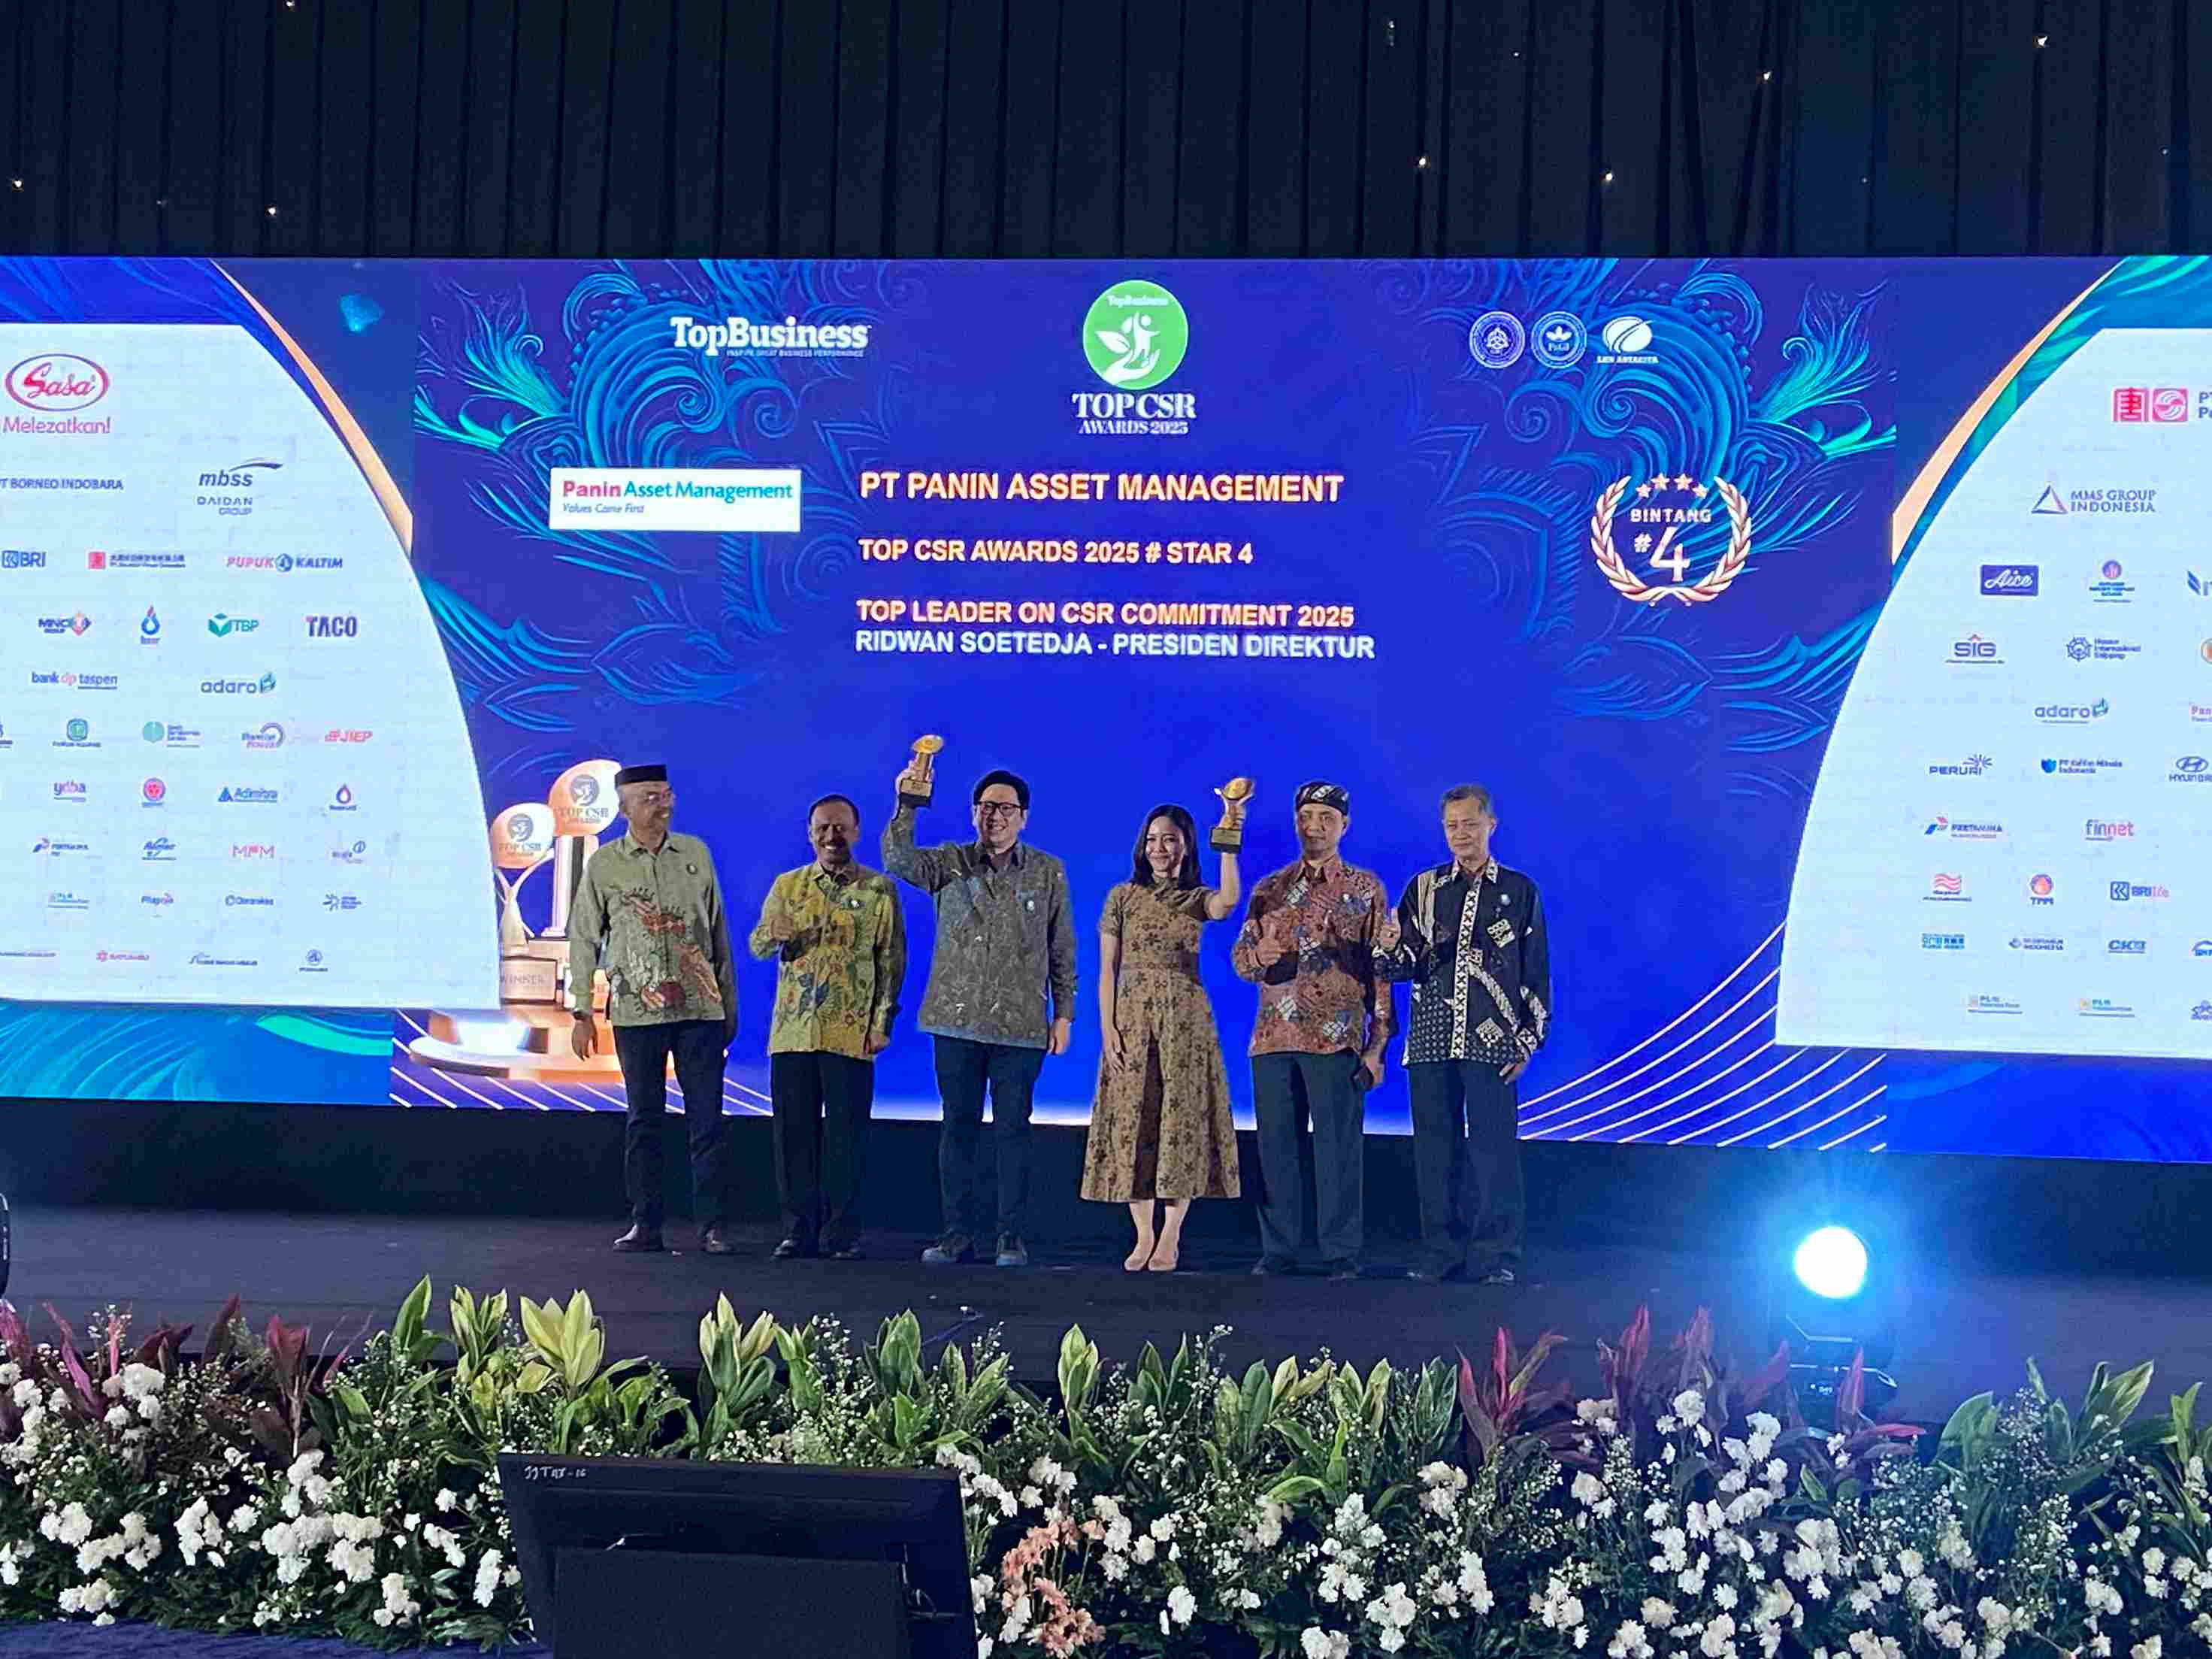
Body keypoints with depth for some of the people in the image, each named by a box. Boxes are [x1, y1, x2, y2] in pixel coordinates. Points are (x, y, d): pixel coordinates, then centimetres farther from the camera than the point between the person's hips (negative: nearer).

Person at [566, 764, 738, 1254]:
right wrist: (582, 1014, 0)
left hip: (700, 1010, 1)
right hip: (636, 1011, -1)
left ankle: (711, 1227, 3)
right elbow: (584, 941, 5)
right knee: (643, 1120, 6)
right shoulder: (604, 864, 3)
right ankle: (645, 1225, 14)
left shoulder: (696, 854, 9)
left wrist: (730, 1004, 12)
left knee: (707, 1120, -1)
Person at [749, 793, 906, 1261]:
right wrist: (773, 934, -15)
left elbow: (892, 960, 4)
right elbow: (756, 946, 9)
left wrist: (883, 1021, -5)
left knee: (846, 1133, -1)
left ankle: (839, 1233, 6)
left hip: (852, 1034, -2)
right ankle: (799, 1230, 11)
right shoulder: (787, 885, 12)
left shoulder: (879, 890, 5)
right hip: (792, 1030, 3)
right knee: (794, 1131, 3)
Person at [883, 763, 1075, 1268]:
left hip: (1021, 1026, -1)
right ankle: (959, 1233, 12)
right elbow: (897, 859, -13)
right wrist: (908, 804, -26)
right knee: (958, 1126, 5)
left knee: (1012, 1129, 1)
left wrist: (1064, 1014, 5)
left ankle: (1011, 1236, 9)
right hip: (957, 1019, 1)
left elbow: (1062, 949, 9)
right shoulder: (950, 863, 6)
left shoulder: (1048, 872, 6)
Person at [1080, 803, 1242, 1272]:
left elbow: (1229, 902, -21)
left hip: (1185, 1021, 0)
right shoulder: (1123, 897, 6)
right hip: (1132, 1018, 1)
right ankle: (1144, 1236, 9)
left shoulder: (1196, 900, 5)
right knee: (1133, 1120, 0)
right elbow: (1107, 969, 3)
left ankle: (1170, 1238, 5)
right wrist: (1107, 1027, -6)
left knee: (1181, 1120, -2)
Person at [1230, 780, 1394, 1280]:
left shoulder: (1366, 888, 7)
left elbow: (1380, 968, 4)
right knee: (1276, 1147, 4)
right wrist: (1259, 955, -13)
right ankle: (1278, 1251, 11)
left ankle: (1341, 1254, 2)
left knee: (1338, 1148, -4)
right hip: (1274, 1037, 3)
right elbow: (1240, 957, 12)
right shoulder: (1269, 890, 15)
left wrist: (1377, 1044, -3)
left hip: (1337, 1038, -3)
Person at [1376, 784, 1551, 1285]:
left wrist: (1530, 1040, 1)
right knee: (1436, 1151, 3)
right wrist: (1391, 949, -14)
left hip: (1492, 1042, -2)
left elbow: (1537, 972, 9)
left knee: (1493, 1148, -5)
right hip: (1431, 1040, 2)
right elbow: (1402, 967, 10)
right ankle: (1442, 1257, 10)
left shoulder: (1519, 891, 9)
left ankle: (1496, 1259, 2)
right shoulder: (1423, 888, 13)